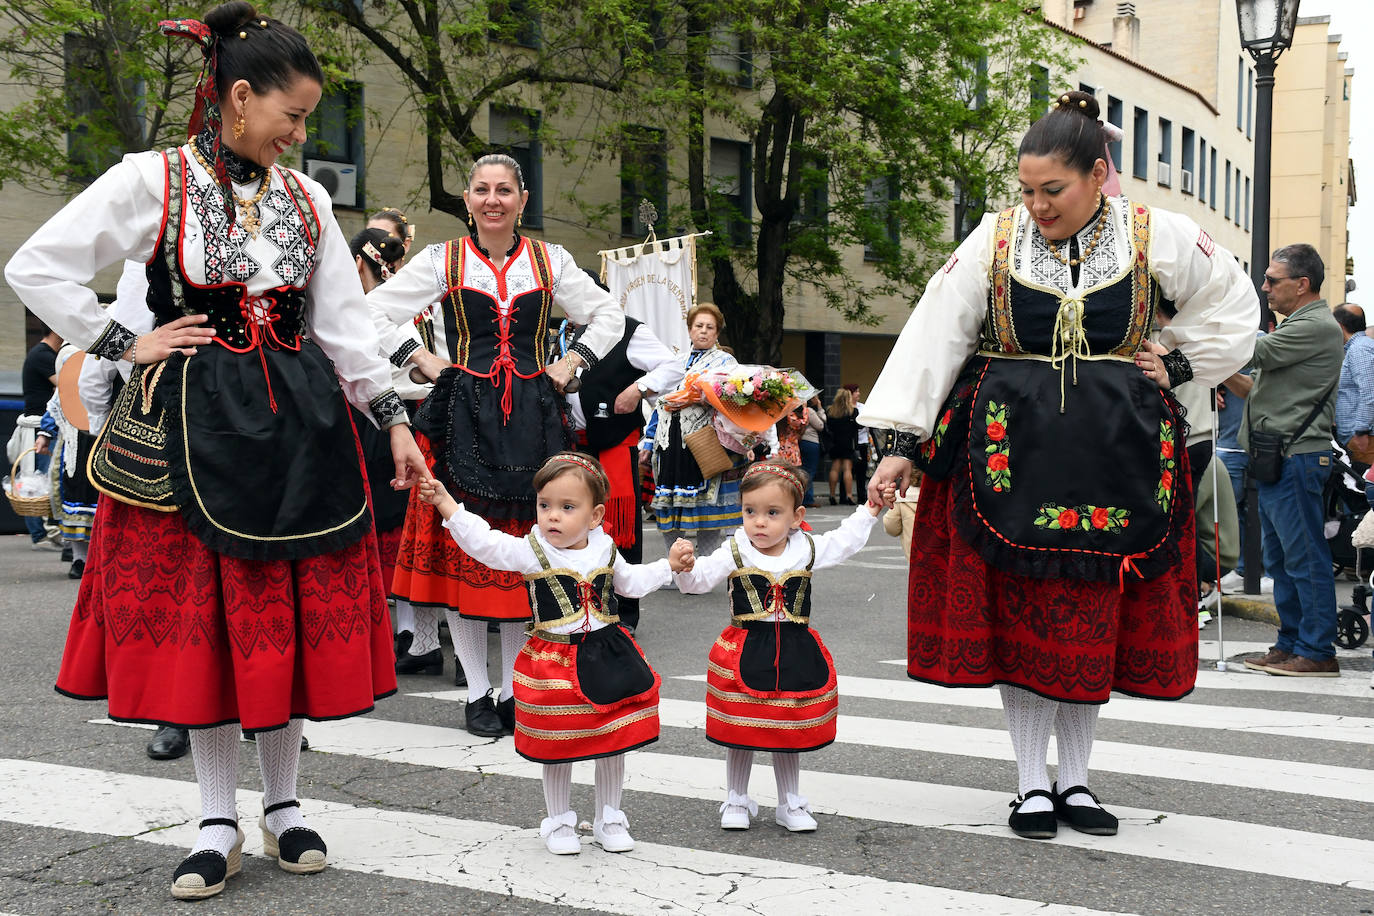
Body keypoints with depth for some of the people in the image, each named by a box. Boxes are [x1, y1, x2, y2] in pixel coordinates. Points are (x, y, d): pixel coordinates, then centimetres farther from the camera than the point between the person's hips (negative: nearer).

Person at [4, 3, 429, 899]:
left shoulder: (306, 197, 8)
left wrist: (395, 419, 5)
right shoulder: (151, 181, -3)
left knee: (297, 615, 5)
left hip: (302, 423, 3)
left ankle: (285, 805, 21)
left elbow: (346, 321, 10)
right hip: (197, 423, -3)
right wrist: (128, 345, -6)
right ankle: (219, 823, 15)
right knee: (201, 615, 2)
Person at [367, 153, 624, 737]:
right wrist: (422, 361, 0)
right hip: (463, 414, -1)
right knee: (460, 547, -2)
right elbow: (372, 312, 7)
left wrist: (569, 365, 7)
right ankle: (477, 692, 9)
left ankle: (517, 689, 12)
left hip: (532, 418, 1)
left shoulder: (550, 261, 8)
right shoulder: (443, 260, 5)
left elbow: (609, 317, 18)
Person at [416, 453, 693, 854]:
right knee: (557, 748, 5)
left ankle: (609, 818, 28)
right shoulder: (531, 551, -10)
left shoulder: (604, 550, 2)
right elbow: (483, 543, -22)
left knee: (614, 743, 10)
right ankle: (559, 822, 25)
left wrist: (669, 564, 15)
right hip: (554, 663, -3)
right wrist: (446, 505, -30)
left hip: (608, 656, 3)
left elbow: (631, 582, 21)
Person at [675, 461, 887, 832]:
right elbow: (699, 579, -17)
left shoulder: (808, 549, 0)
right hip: (745, 651, -2)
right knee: (739, 730, 7)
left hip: (796, 654, 2)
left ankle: (790, 803, 26)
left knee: (790, 732, 11)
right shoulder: (735, 553, -8)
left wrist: (869, 510, 13)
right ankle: (736, 800, 24)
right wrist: (685, 568, -37)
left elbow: (845, 541, 16)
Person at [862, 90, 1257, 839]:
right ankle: (1032, 784, 12)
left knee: (1094, 619, 5)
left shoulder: (1157, 237, -1)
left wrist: (1178, 364, 2)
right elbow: (935, 336, -6)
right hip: (1012, 445, 0)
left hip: (1111, 453, 1)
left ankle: (1076, 779, 19)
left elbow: (1235, 305, 15)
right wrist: (903, 445, -11)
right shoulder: (994, 241, -3)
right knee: (1018, 616, 0)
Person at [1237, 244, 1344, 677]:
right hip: (1276, 459, 10)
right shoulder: (1297, 327, 22)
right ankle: (1291, 643, 20)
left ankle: (1317, 652, -2)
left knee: (1304, 558, -6)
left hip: (1296, 459, -10)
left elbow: (1250, 352, -17)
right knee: (1280, 559, 13)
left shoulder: (1316, 326, -12)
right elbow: (1259, 387, 24)